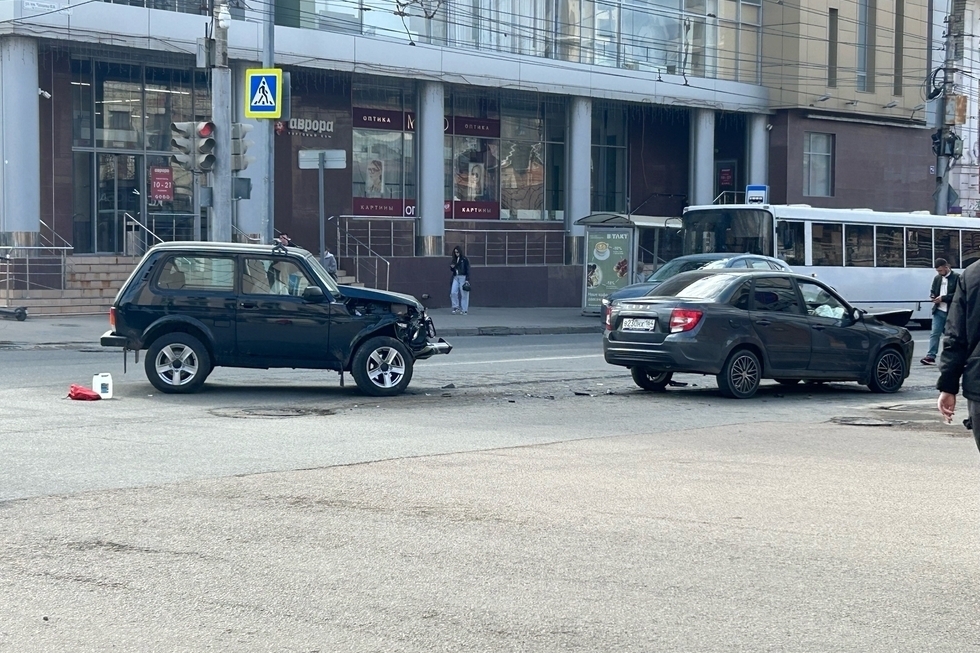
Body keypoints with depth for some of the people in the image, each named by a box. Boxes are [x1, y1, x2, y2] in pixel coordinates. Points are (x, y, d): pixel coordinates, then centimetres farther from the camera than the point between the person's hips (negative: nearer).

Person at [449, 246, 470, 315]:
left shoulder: (465, 259, -3)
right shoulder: (454, 260, 14)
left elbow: (468, 270, -6)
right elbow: (452, 270, 21)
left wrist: (467, 279, -13)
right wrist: (451, 267, -3)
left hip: (463, 277, -5)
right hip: (456, 277, 5)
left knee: (463, 294, -4)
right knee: (453, 292, -6)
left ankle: (464, 310, 0)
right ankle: (456, 307, 5)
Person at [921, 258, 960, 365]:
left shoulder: (957, 277, -5)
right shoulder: (937, 278, 14)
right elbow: (932, 291, 22)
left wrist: (943, 298, -18)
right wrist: (933, 296, -3)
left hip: (951, 312, -4)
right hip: (939, 311, 4)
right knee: (935, 333, -6)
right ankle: (931, 356, -10)